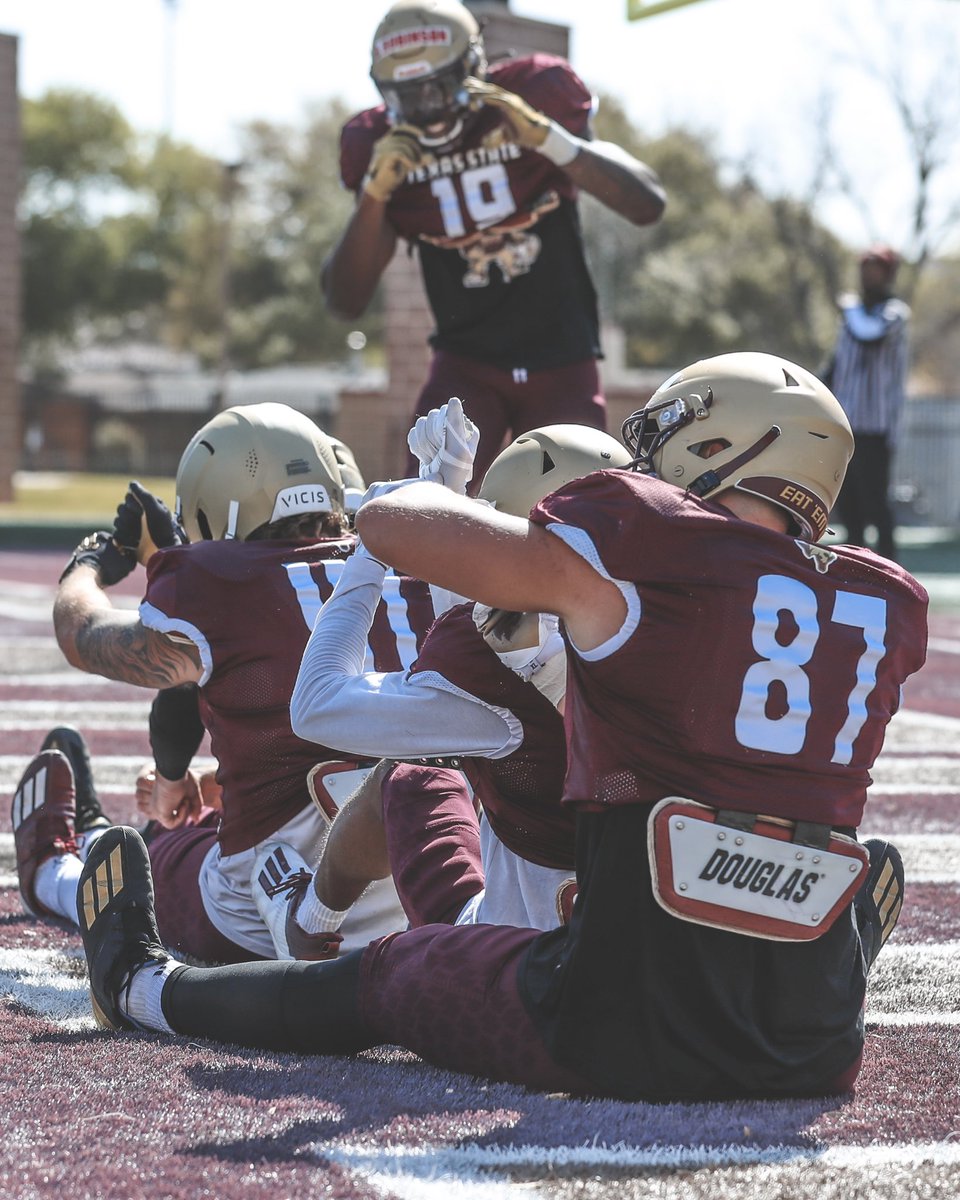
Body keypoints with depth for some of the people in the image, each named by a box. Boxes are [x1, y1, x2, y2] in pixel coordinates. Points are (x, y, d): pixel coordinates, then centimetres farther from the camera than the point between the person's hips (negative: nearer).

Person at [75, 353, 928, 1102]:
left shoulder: (640, 547, -6)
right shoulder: (887, 610, 9)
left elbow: (389, 522, 1)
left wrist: (442, 491, 22)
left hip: (640, 1027, -3)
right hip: (818, 1052, 3)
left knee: (385, 977, 24)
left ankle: (145, 985, 47)